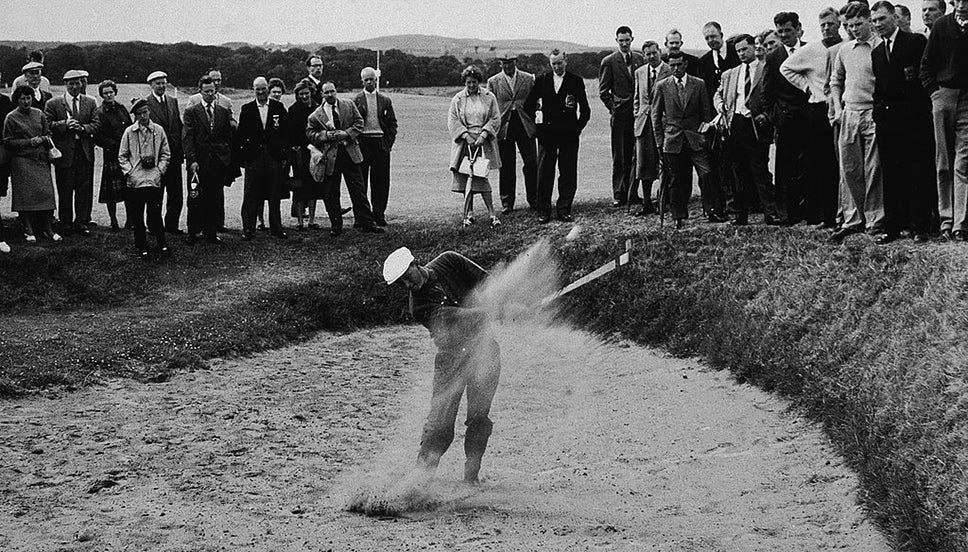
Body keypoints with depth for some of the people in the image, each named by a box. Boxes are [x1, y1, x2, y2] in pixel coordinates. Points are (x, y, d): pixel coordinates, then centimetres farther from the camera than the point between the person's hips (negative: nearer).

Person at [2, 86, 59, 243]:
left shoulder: (39, 114, 10)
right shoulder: (11, 118, -3)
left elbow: (48, 134, 18)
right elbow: (8, 142, -4)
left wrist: (44, 139, -7)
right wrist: (29, 142, -12)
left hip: (41, 159, 3)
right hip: (22, 160, -3)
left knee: (46, 192, -3)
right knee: (25, 195, -4)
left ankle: (47, 228, 3)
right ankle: (28, 230, 4)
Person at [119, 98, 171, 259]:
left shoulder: (158, 130, 5)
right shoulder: (129, 132, 3)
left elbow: (166, 154, 11)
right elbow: (122, 156, 8)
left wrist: (159, 170, 0)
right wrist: (129, 172, -3)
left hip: (154, 179, -1)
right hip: (135, 181, 1)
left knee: (155, 214, -4)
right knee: (137, 217, 4)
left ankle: (162, 244, 10)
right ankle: (142, 247, 14)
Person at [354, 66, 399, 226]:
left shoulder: (385, 100, 10)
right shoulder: (356, 100, 3)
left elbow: (393, 123, 11)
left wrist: (389, 142, 2)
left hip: (380, 142, 2)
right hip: (362, 142, -2)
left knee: (381, 181, 2)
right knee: (360, 181, 0)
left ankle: (379, 214, 9)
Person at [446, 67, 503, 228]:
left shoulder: (489, 97, 6)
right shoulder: (458, 99, 7)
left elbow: (495, 119, 2)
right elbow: (452, 120, 1)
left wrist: (483, 135, -11)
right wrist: (466, 136, -11)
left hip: (483, 142, -1)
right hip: (465, 142, 1)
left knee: (480, 177, -10)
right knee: (466, 177, -1)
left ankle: (491, 213, -9)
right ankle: (468, 213, 6)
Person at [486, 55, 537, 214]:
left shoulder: (529, 79, 8)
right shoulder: (493, 82, 7)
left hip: (525, 125, 0)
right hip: (504, 128, 0)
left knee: (531, 164, -1)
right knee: (506, 167, 2)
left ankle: (533, 200, 11)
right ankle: (507, 203, 9)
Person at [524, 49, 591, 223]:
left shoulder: (576, 81, 3)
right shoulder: (542, 80, 6)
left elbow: (585, 110, 6)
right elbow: (528, 105, 14)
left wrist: (578, 128, 0)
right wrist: (537, 122, 8)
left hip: (569, 135, -1)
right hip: (547, 134, 1)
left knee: (568, 174, 1)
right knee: (544, 174, 1)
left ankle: (564, 210, 8)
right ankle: (543, 212, 5)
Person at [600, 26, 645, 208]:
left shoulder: (640, 59, 10)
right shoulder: (609, 61, 0)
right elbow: (603, 91, 1)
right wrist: (613, 109, -6)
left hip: (637, 112, 3)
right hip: (620, 115, -3)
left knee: (633, 155, 5)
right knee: (619, 157, -1)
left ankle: (631, 193, 10)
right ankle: (618, 195, 1)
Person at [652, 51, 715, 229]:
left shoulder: (699, 84, 5)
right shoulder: (662, 86, 5)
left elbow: (707, 112, 9)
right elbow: (656, 116, 7)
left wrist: (706, 130, 2)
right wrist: (660, 141, 2)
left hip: (696, 139, 0)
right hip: (672, 139, 0)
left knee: (706, 174, -11)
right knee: (676, 181, 2)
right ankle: (679, 217, 11)